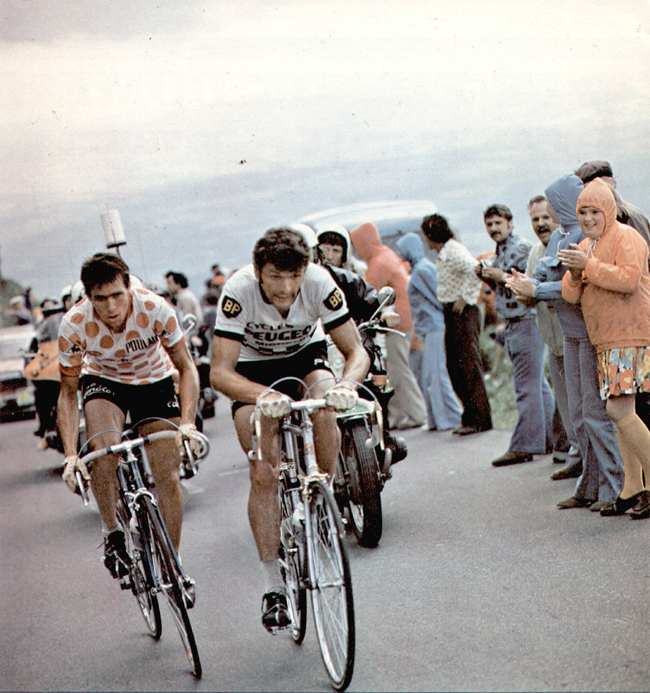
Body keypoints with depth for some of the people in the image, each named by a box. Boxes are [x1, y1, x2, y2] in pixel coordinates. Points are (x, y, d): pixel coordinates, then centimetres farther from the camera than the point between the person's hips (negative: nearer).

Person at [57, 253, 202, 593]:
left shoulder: (155, 309, -31)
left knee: (167, 477, -6)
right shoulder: (74, 325, -29)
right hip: (102, 380, 0)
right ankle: (112, 531, -8)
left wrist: (187, 423, -34)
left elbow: (186, 367, -19)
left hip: (154, 380, 0)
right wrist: (70, 454, -28)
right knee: (103, 447, -31)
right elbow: (68, 392, -18)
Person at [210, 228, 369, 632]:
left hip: (306, 355, 1)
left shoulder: (320, 284, -29)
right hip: (254, 368, -1)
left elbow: (357, 351, -23)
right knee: (264, 474, -13)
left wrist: (347, 384, -46)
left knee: (325, 411, -33)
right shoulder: (239, 291, -33)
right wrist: (264, 395, -54)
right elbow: (220, 372, -34)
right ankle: (273, 587, -4)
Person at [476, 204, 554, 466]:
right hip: (511, 327, 10)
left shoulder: (522, 248, -10)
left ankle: (523, 445, -7)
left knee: (527, 387, -8)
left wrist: (503, 277, -20)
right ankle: (549, 438, 21)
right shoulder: (499, 253, 18)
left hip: (527, 323, -10)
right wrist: (486, 276, 7)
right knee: (537, 385, 14)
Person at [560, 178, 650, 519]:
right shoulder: (586, 246, 19)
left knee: (619, 408, -16)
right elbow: (571, 295, 12)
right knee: (619, 411, 8)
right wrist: (575, 273, -9)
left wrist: (588, 265, -21)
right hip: (607, 339, 9)